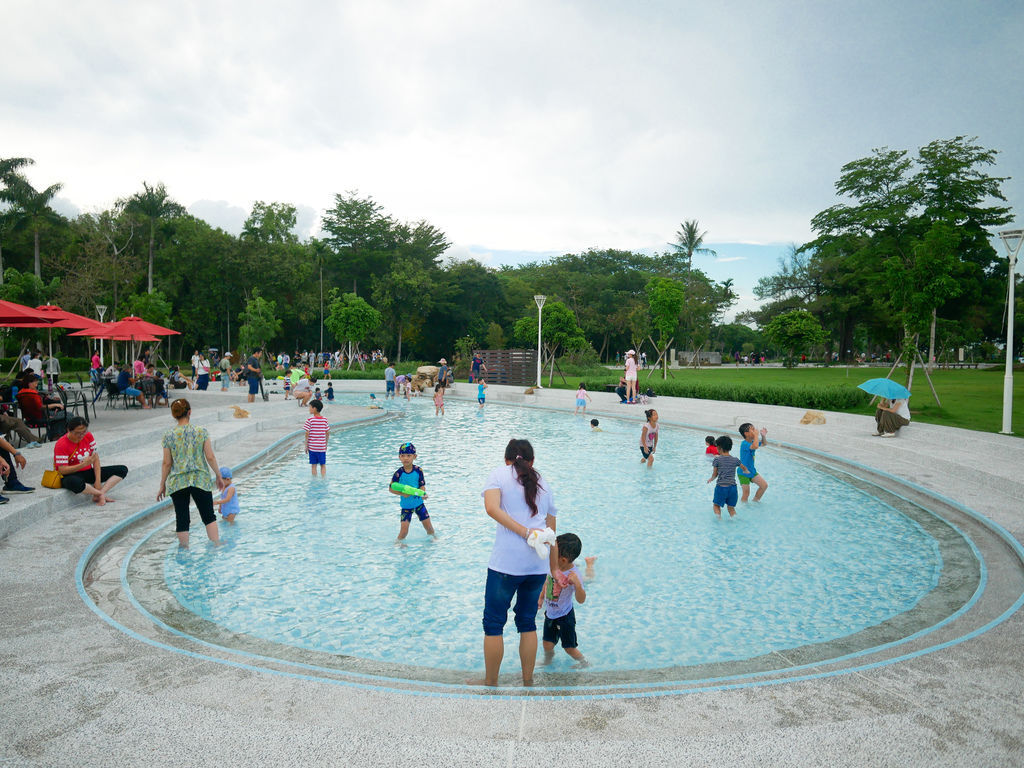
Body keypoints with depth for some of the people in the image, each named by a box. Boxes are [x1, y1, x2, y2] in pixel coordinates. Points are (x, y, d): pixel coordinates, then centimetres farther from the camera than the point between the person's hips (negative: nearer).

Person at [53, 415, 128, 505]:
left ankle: (99, 495, -23)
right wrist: (84, 464, -34)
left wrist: (98, 481, -11)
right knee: (75, 483, -45)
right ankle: (102, 494, -16)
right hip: (71, 475, -6)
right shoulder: (61, 445, -18)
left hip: (88, 472, 6)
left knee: (123, 469, -7)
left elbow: (95, 458, -2)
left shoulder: (88, 436, -2)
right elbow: (62, 470, -21)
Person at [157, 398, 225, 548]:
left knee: (182, 520, 8)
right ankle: (216, 545, 9)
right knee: (209, 517, 11)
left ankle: (184, 549, 15)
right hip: (200, 480, -1)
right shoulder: (201, 431, -5)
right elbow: (210, 457, -4)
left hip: (177, 482, 1)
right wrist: (219, 476, 8)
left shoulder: (168, 435, -2)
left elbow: (167, 463, 0)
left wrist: (162, 485, 10)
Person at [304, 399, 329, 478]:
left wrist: (306, 445, -1)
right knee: (323, 465, 10)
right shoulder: (325, 420, -1)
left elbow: (307, 434, -10)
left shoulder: (310, 420, -10)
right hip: (322, 447, 2)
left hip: (312, 447, -2)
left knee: (313, 465, 8)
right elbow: (327, 433, 4)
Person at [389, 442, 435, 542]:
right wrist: (403, 494, -21)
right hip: (406, 505, -2)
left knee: (428, 526, 8)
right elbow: (391, 488, -7)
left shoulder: (418, 471, -8)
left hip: (419, 503, 2)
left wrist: (423, 493, -24)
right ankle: (398, 542, 18)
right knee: (404, 528, -9)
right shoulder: (398, 473, -14)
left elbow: (422, 485, -3)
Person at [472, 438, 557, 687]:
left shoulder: (499, 474, 7)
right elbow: (552, 534, 20)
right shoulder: (543, 484, 19)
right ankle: (528, 681, 28)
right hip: (539, 563, 5)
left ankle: (491, 682, 20)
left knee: (494, 623, 9)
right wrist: (554, 573, 24)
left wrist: (524, 531, -14)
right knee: (527, 622, 19)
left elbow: (492, 508, -14)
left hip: (506, 561, -5)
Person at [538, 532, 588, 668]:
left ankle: (584, 663, 37)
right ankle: (547, 661, 45)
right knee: (547, 645, 15)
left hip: (564, 616, -5)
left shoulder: (573, 574, -30)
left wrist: (577, 584, -49)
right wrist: (541, 597, 16)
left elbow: (581, 600, -32)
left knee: (569, 647, 10)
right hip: (550, 613, 5)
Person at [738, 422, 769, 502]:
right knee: (746, 493, -2)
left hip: (752, 471, 8)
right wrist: (756, 435, -32)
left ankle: (755, 501, 23)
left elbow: (763, 443, 20)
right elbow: (755, 446, -45)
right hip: (743, 473, -8)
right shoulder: (744, 444, -25)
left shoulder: (752, 442, 2)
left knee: (764, 485, 7)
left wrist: (763, 435, 0)